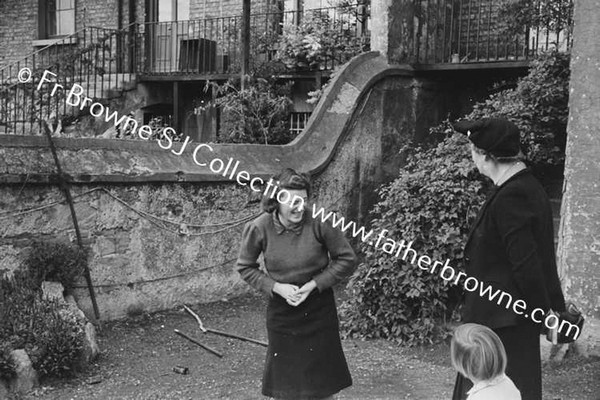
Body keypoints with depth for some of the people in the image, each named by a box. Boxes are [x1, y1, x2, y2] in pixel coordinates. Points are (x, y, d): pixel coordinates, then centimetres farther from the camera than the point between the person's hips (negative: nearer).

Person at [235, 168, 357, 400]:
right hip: (281, 309, 1)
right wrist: (277, 287, -15)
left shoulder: (319, 224, -19)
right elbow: (245, 268, -2)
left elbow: (347, 260, -10)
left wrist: (314, 284, -17)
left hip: (319, 310, -1)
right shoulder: (259, 228, -15)